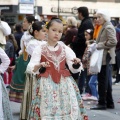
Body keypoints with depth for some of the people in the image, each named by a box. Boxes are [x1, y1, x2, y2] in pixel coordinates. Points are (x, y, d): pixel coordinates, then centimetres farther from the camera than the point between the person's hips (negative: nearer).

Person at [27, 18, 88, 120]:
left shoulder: (66, 49, 8)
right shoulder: (40, 49, 2)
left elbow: (74, 69, 4)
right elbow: (30, 68, -5)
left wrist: (77, 63, -19)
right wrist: (40, 65, -26)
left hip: (64, 84, 2)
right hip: (47, 86, -2)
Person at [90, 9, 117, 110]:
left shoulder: (108, 27, -13)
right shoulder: (104, 27, 16)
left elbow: (113, 42, -23)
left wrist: (98, 46, -20)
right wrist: (96, 45, 7)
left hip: (106, 58, -10)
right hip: (104, 58, 10)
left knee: (102, 81, -6)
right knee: (107, 81, 12)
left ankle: (102, 103, -2)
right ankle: (109, 103, 18)